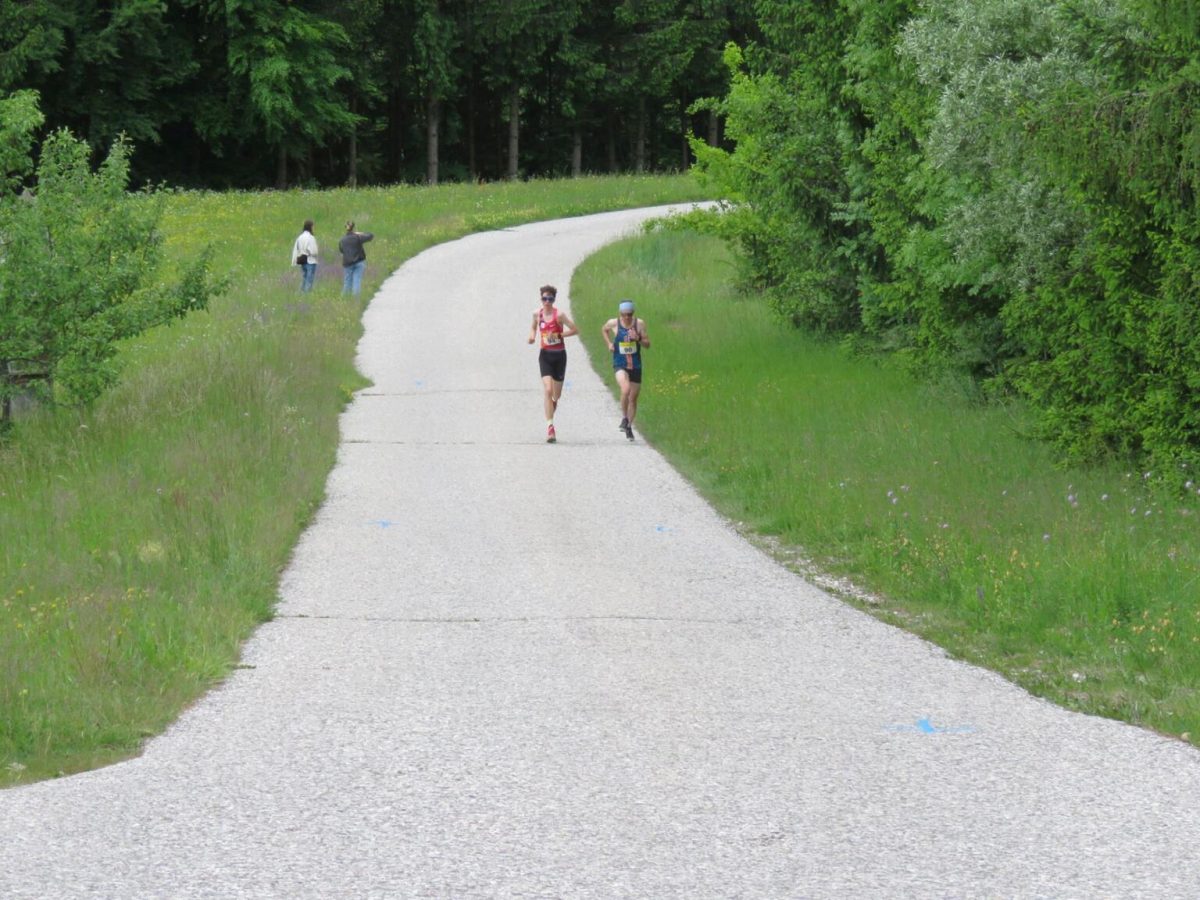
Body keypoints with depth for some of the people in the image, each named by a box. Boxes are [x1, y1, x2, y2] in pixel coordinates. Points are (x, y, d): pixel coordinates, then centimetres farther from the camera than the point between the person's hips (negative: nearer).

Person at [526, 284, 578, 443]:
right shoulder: (537, 314, 2)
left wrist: (558, 335, -18)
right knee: (547, 390, -16)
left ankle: (553, 402, 46)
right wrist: (532, 335, 1)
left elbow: (575, 330, -9)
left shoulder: (559, 315, -9)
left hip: (559, 355, -1)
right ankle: (550, 427, -20)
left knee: (556, 394, 8)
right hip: (545, 355, 1)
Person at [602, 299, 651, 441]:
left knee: (633, 398, 9)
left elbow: (647, 344, 0)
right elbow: (604, 330, 18)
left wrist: (638, 338, -19)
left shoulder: (639, 324, -3)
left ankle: (629, 426, 26)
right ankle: (624, 418, -6)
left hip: (635, 365, 2)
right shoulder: (613, 323, -4)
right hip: (620, 365, -2)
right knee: (626, 389, -28)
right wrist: (609, 343, 4)